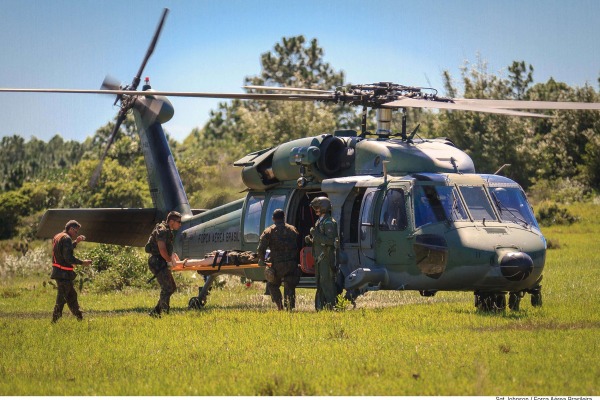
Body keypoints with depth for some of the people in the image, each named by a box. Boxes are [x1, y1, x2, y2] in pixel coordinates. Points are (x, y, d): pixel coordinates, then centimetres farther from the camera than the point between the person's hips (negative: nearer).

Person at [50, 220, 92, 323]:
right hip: (64, 274, -11)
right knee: (61, 298, -6)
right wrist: (82, 262, -13)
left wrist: (76, 242, 23)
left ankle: (80, 318, 25)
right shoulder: (66, 238, -16)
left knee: (72, 295, 17)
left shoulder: (57, 236, 15)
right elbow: (69, 258, -22)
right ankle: (55, 320, -3)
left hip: (58, 271, 11)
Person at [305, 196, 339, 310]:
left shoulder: (329, 222, -12)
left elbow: (330, 240, -21)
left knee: (327, 283, -11)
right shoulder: (319, 222, 18)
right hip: (319, 258, 10)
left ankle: (332, 306, -11)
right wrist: (310, 240, 7)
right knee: (320, 284, 12)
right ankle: (320, 307, 16)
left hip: (326, 258, -10)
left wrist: (316, 234, -20)